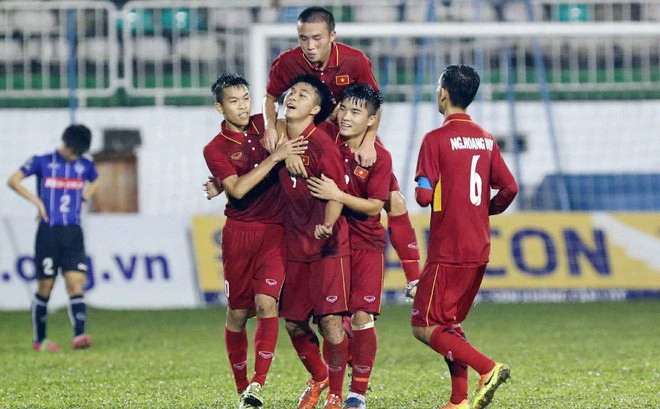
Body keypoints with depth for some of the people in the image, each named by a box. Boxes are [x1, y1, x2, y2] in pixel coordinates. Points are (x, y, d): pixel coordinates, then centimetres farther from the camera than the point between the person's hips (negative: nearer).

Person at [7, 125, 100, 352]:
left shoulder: (85, 165, 10)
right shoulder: (42, 162, -1)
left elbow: (95, 182, 32)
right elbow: (13, 180, -2)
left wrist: (83, 198, 14)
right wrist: (36, 200, -11)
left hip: (73, 233, 3)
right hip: (48, 231, -3)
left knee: (76, 282, -11)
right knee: (45, 287, 2)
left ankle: (79, 335, -21)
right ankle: (39, 340, 12)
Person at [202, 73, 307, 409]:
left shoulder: (264, 126, 6)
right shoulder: (215, 149, -1)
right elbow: (237, 189, -16)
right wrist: (274, 157, -21)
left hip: (274, 230, 0)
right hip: (239, 232, 0)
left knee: (266, 303, -17)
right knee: (237, 313, 4)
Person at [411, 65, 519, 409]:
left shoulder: (436, 139, -11)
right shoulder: (486, 139, 8)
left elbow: (424, 196, -16)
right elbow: (509, 188, 6)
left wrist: (420, 189, 7)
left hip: (447, 252, -7)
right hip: (479, 251, 7)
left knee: (424, 327, -2)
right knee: (450, 323, 17)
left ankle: (487, 368, -18)